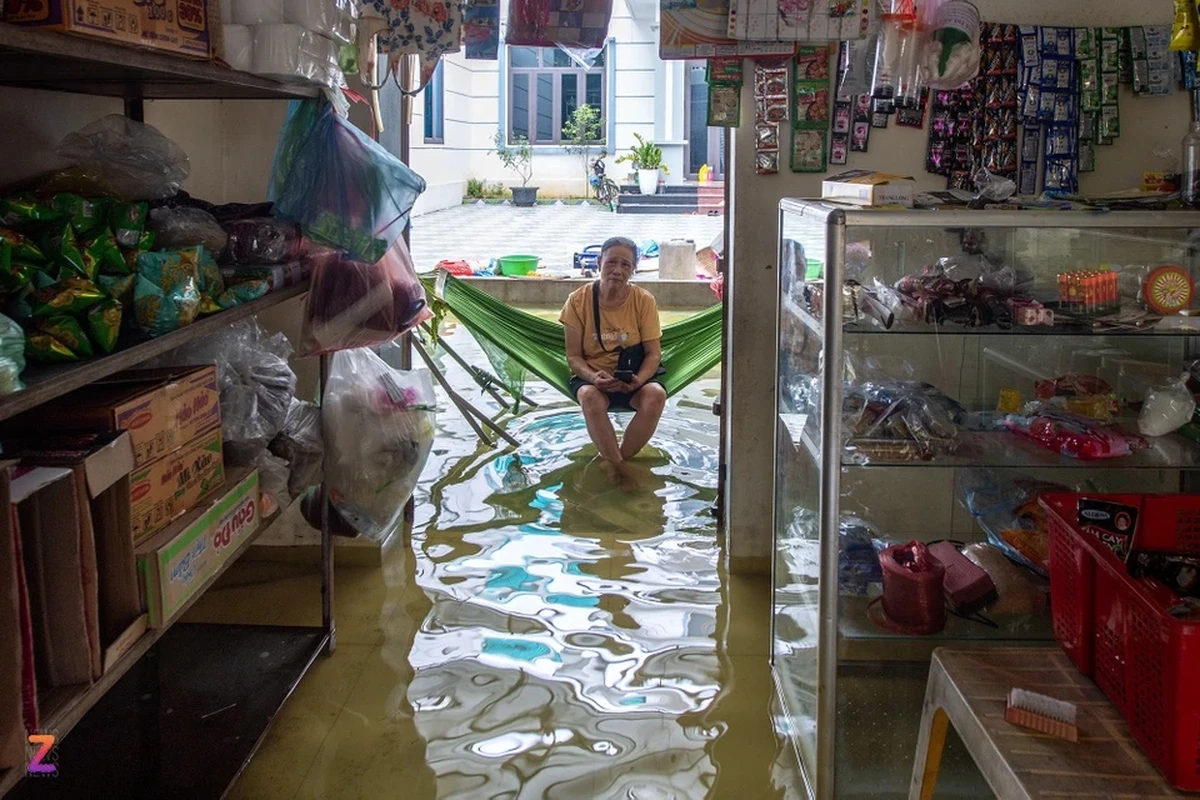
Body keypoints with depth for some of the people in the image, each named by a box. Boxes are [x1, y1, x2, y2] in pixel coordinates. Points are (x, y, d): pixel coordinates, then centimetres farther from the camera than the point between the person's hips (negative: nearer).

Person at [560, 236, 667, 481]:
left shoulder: (644, 300, -5)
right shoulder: (578, 300, -7)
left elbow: (654, 354, -5)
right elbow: (573, 356, -5)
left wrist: (639, 379, -25)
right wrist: (594, 377, -25)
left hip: (634, 379, 1)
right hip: (591, 376, -1)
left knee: (656, 395, -32)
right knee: (590, 397, -36)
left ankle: (617, 462, -16)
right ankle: (620, 467, -24)